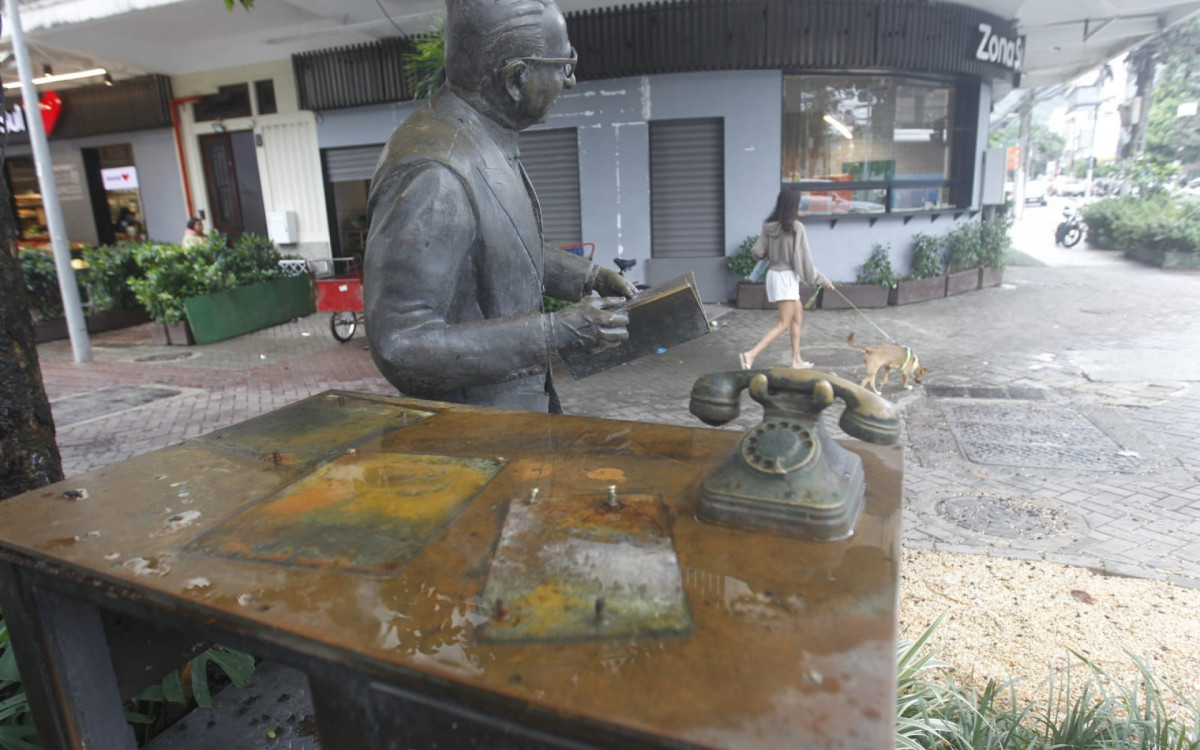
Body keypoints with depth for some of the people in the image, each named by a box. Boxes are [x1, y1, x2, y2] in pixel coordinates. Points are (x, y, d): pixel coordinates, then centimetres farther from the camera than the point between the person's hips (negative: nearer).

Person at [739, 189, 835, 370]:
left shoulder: (769, 226, 2)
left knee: (798, 316, 20)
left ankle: (797, 360, 23)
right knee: (783, 324, -4)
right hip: (787, 276, -8)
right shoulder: (796, 227, -15)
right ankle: (751, 354, -16)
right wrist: (823, 280, -3)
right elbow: (804, 258, -13)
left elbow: (756, 252, 1)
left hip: (774, 274, 8)